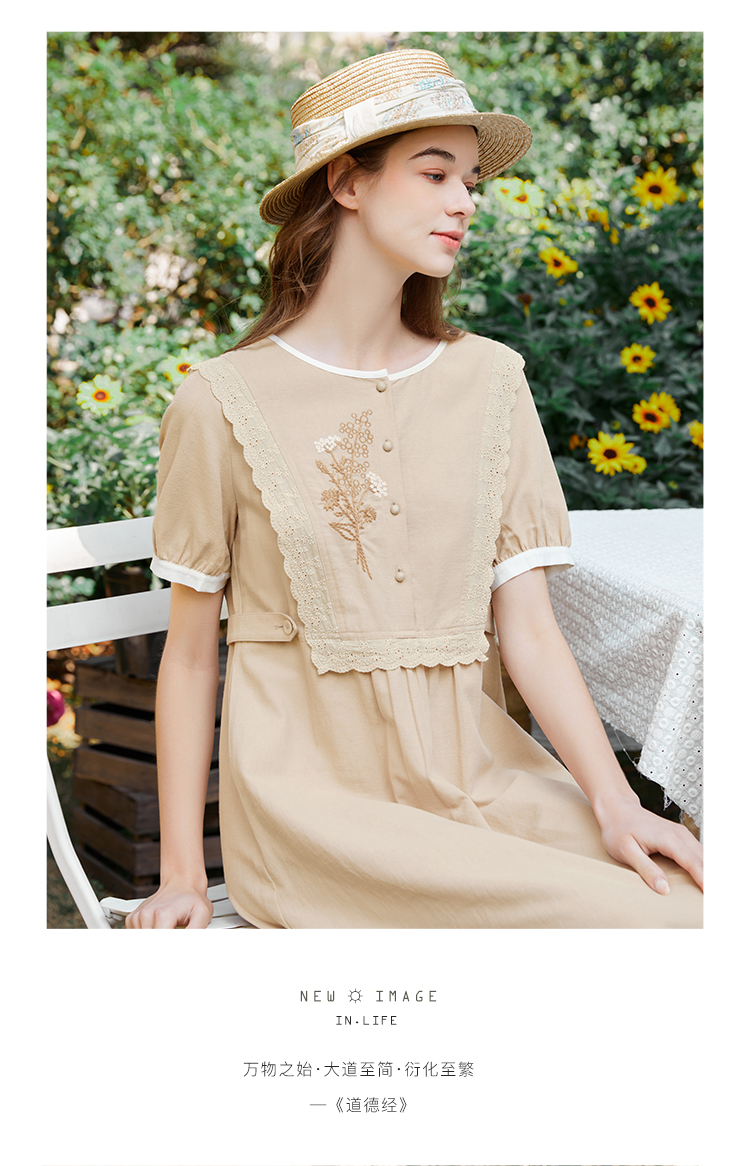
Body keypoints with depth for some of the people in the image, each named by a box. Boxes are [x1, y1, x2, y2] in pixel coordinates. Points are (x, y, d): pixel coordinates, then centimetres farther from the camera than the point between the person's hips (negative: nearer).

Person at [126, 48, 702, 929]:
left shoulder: (491, 382, 5)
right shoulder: (223, 402, -4)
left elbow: (527, 627, 0)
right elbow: (190, 654, 2)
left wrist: (615, 805, -13)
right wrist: (181, 877, 1)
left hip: (476, 776, 4)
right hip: (313, 793, -4)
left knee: (682, 890, -19)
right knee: (642, 919, -19)